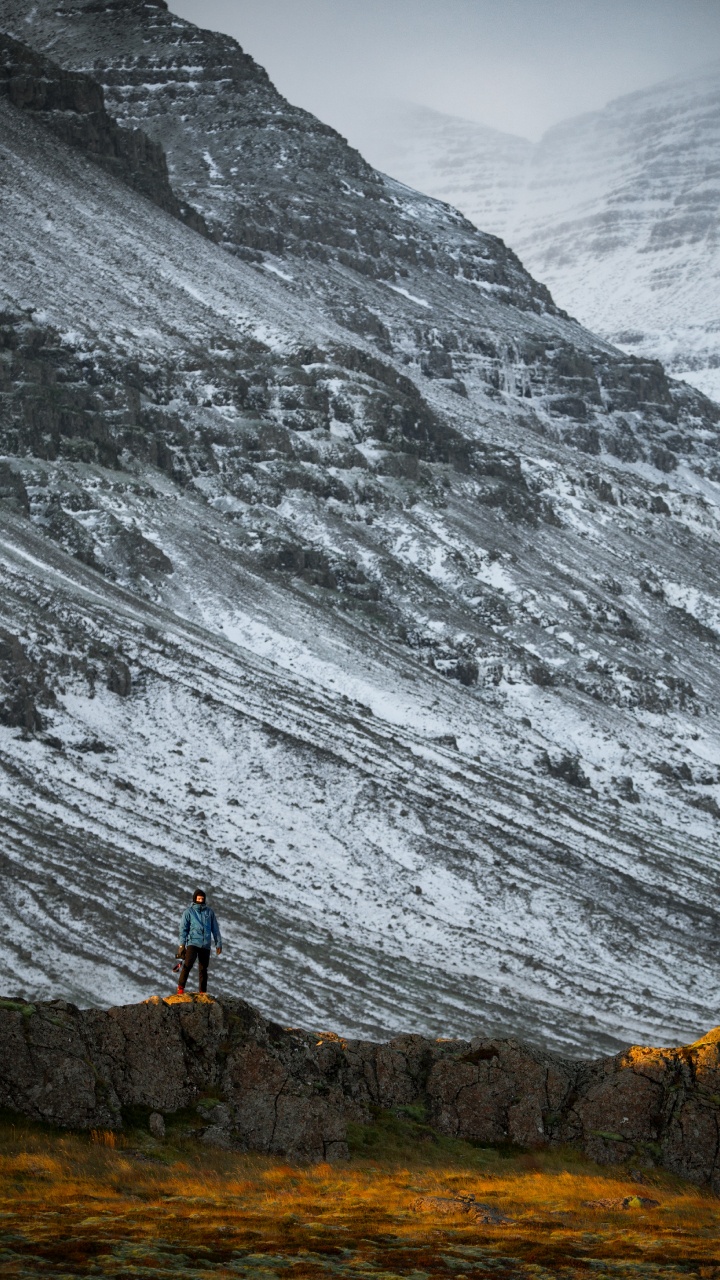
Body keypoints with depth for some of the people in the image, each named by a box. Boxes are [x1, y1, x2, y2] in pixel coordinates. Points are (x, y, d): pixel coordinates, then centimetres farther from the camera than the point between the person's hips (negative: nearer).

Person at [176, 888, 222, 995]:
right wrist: (182, 944, -9)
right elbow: (183, 928, 0)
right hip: (192, 942, -3)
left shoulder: (209, 912, 10)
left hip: (205, 945, 3)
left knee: (203, 969, 5)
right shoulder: (188, 911, 2)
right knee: (188, 964, -21)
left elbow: (215, 929, 13)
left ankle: (202, 992, 10)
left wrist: (218, 943, 9)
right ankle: (180, 987, -14)